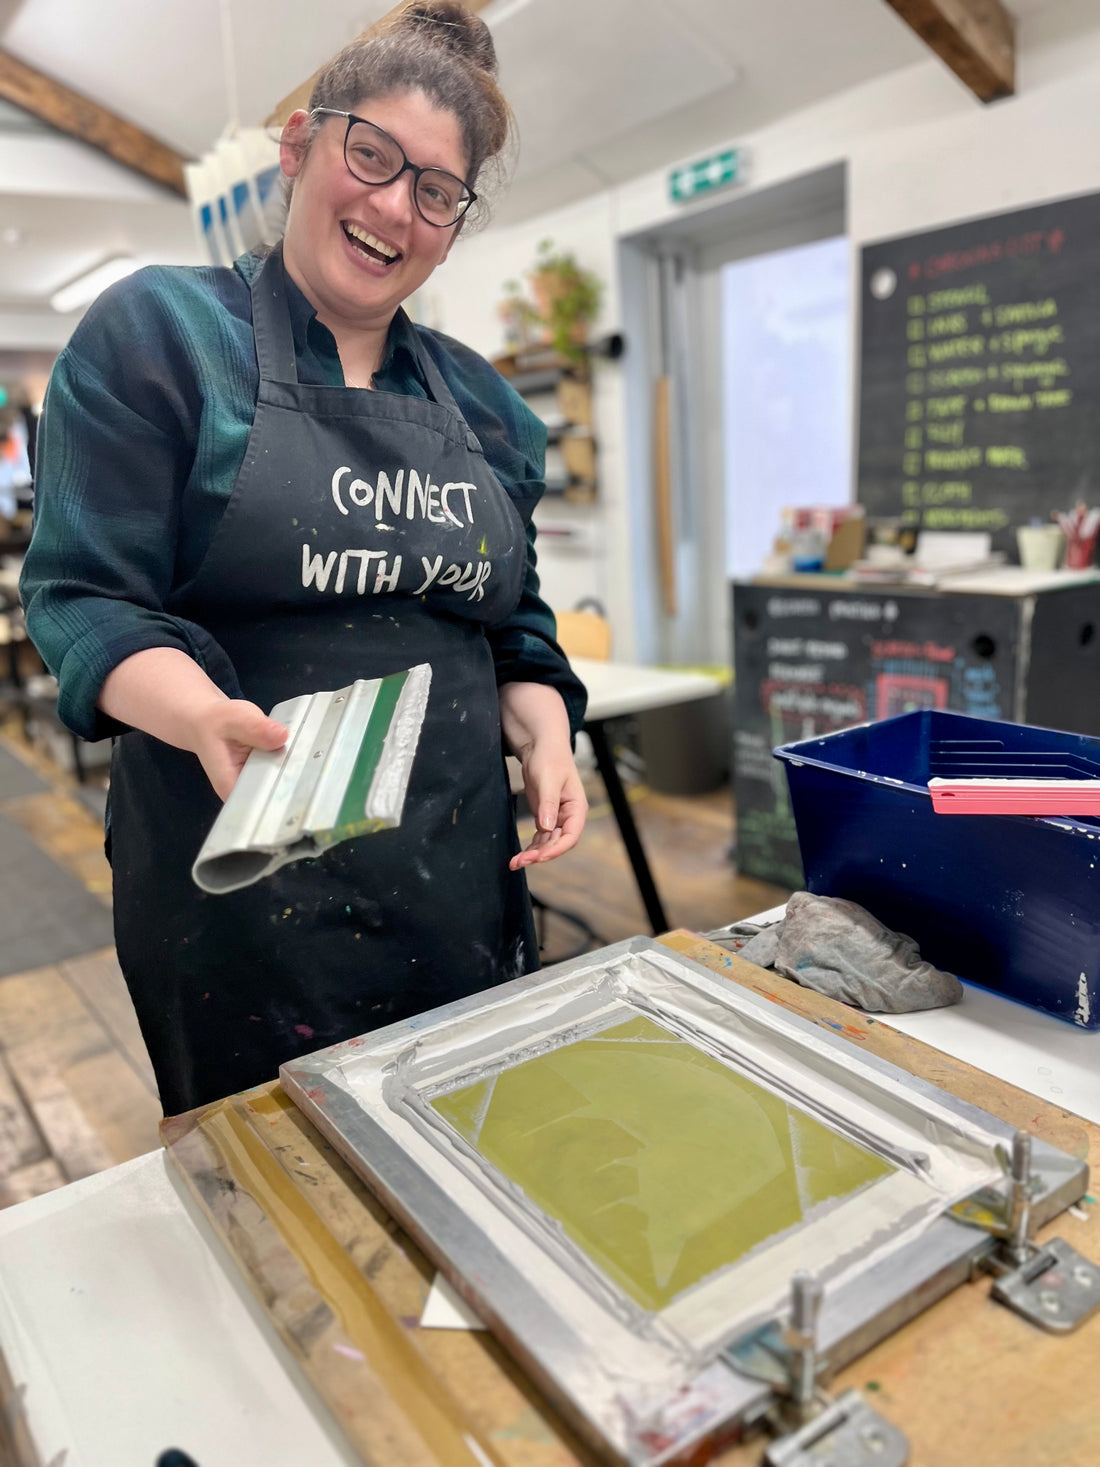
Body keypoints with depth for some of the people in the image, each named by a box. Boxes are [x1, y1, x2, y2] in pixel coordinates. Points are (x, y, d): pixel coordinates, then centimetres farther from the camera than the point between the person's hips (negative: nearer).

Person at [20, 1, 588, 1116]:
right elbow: (83, 593, -8)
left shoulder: (481, 402, 13)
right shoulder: (156, 333, -1)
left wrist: (543, 733, -3)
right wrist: (205, 716, -28)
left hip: (464, 883, 5)